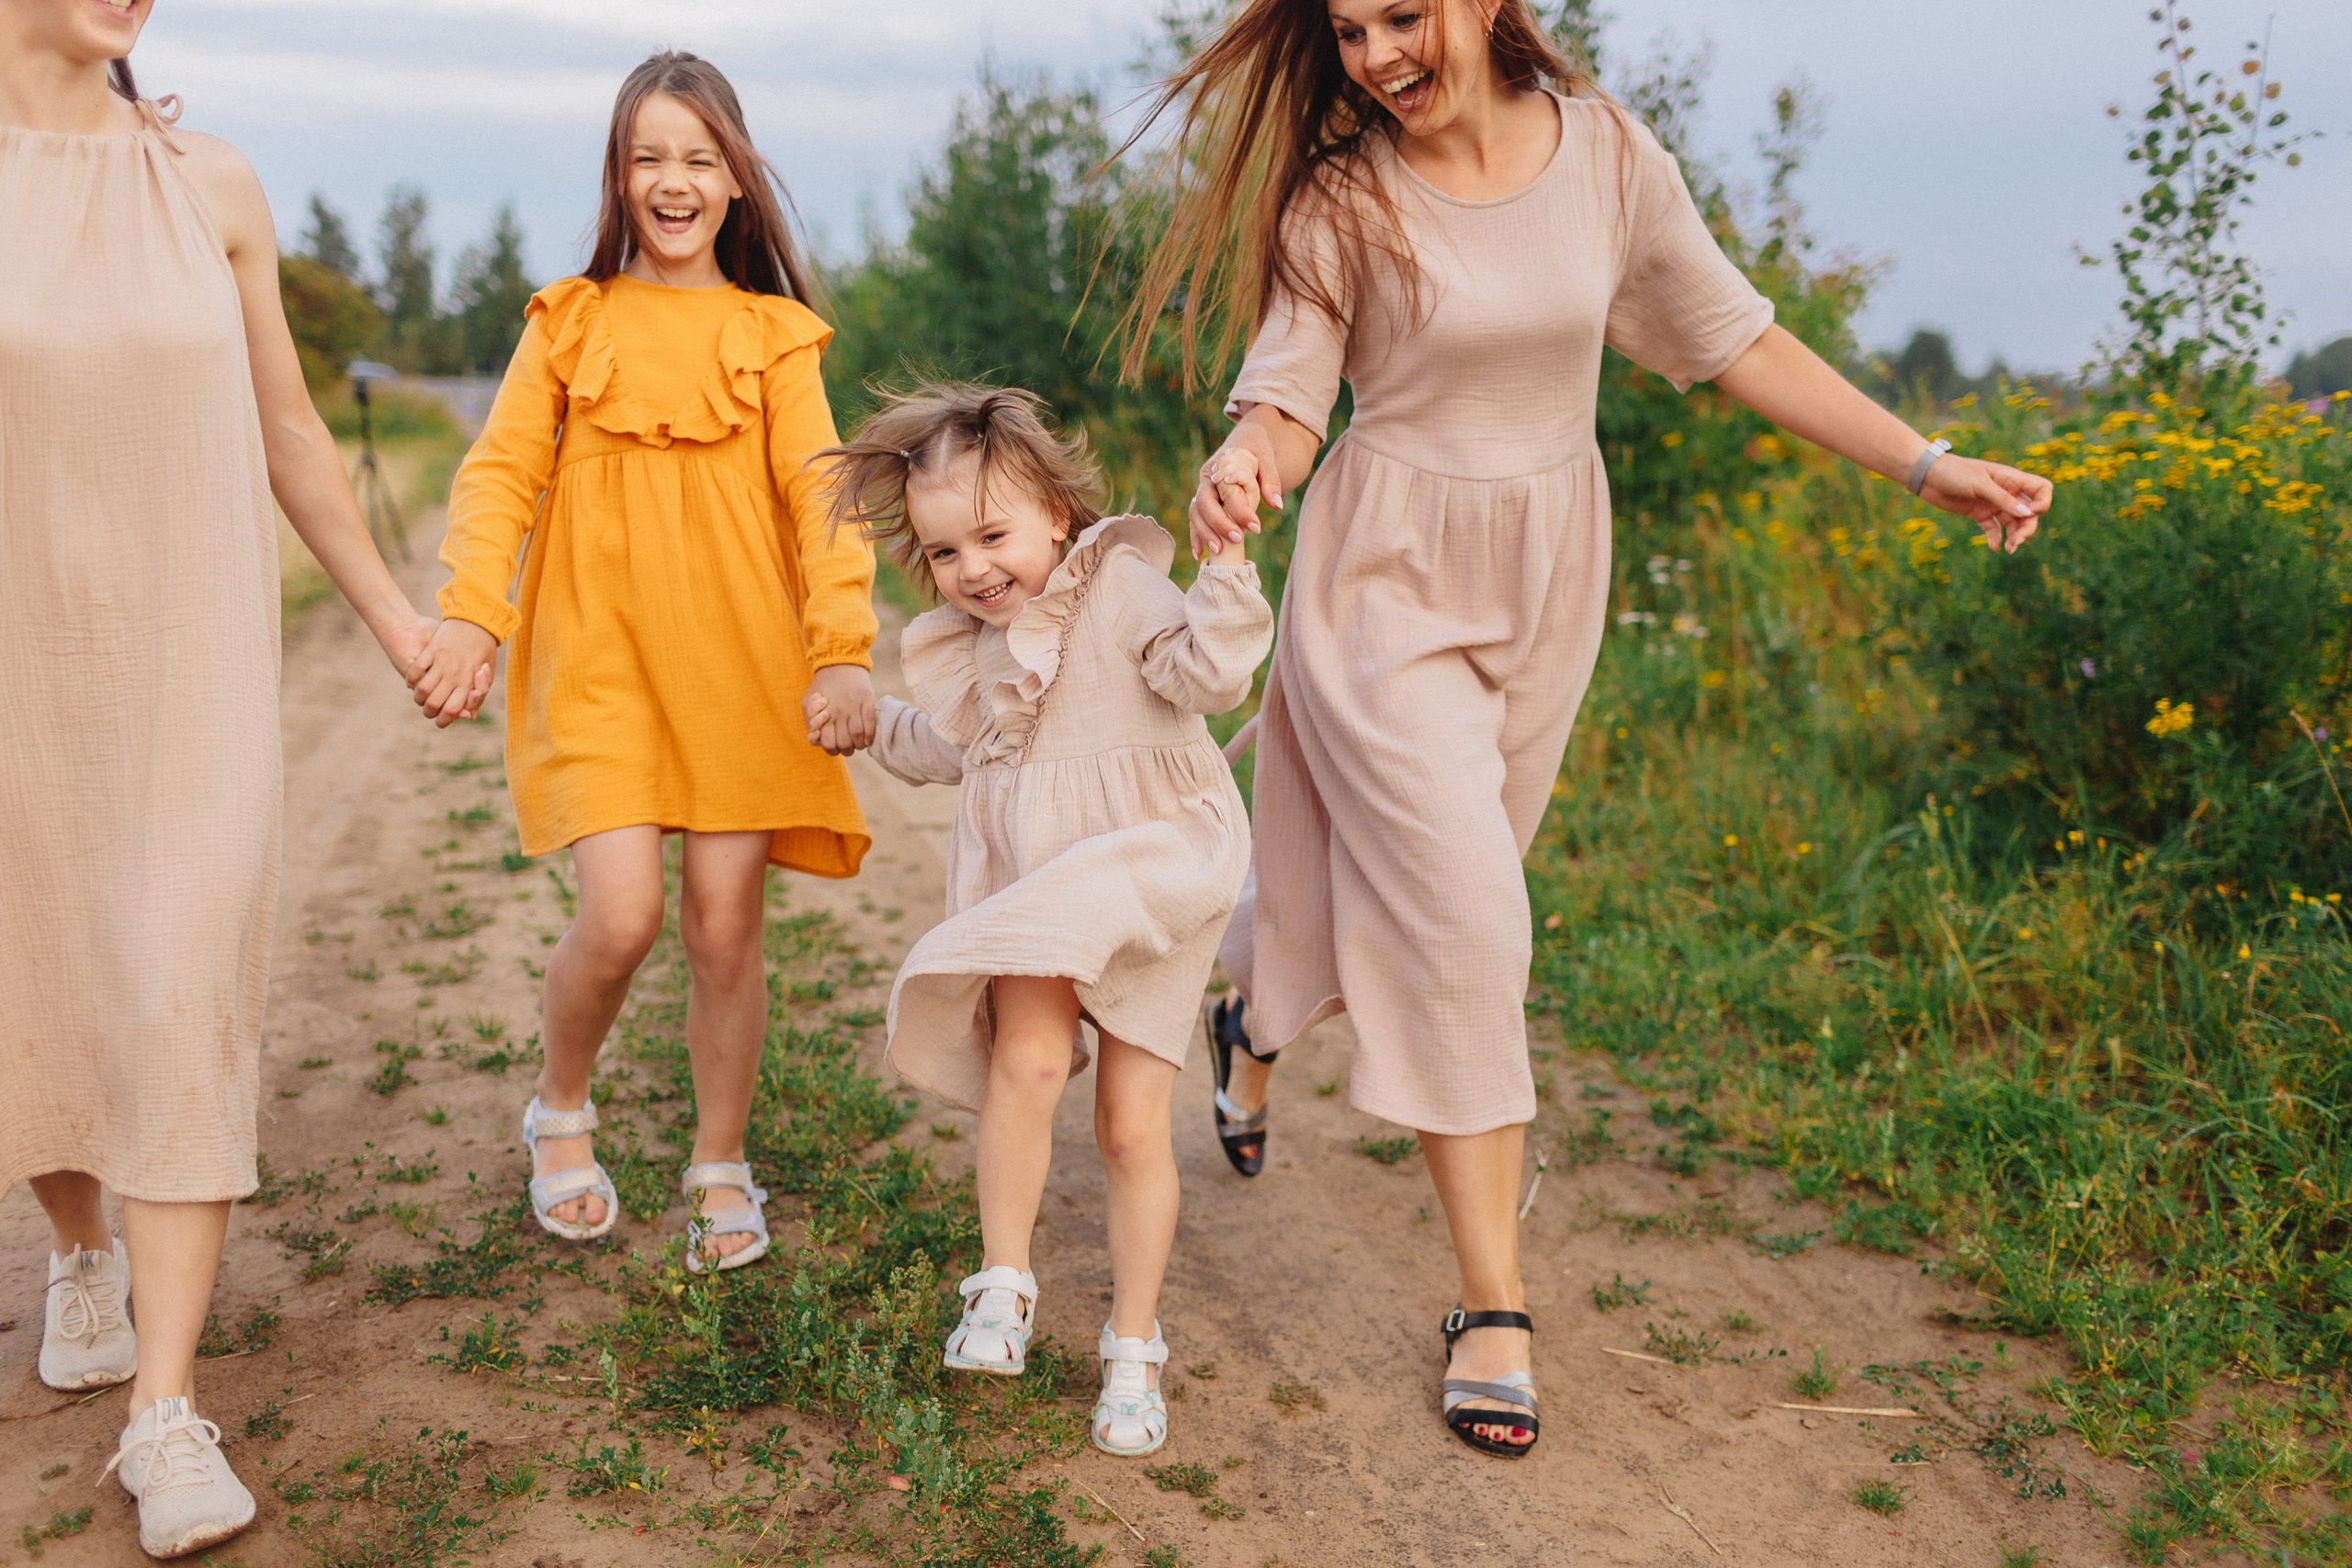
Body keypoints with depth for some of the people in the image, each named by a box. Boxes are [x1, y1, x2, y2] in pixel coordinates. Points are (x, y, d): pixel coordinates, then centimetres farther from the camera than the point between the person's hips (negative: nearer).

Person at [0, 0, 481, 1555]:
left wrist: (397, 620, 13)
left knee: (185, 1005, -7)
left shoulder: (212, 184, 1)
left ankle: (165, 1409, -1)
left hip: (190, 667, 0)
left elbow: (291, 435, 9)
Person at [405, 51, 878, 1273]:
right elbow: (499, 472, 3)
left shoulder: (774, 337, 9)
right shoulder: (569, 322, 10)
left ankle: (721, 1172, 22)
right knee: (624, 915, -13)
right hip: (596, 661, 0)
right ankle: (560, 1112, 19)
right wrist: (470, 613, -15)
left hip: (739, 664, 1)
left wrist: (843, 650, -15)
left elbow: (819, 495, 0)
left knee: (725, 926, 0)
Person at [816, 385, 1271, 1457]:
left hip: (1148, 880, -4)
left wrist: (1227, 566, -31)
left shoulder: (1120, 585, -9)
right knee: (1026, 1060, -24)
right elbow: (948, 750, 28)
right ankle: (1002, 1284, -6)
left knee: (1132, 1129, 0)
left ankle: (1133, 1348, 16)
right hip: (1028, 895, 4)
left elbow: (1207, 677, -23)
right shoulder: (964, 646, 10)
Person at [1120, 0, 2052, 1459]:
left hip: (1547, 576, 4)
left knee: (1439, 886, 15)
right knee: (1463, 921, -11)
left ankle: (1259, 1023, 48)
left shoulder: (1607, 153, -2)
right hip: (1389, 575, -3)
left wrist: (1927, 464, 1)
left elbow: (1738, 340, 4)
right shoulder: (1339, 199, -9)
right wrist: (1244, 469, -36)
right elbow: (1290, 397, -11)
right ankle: (1495, 1302, 0)